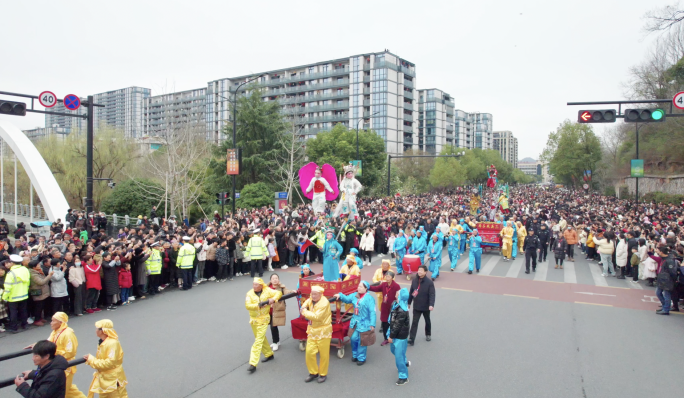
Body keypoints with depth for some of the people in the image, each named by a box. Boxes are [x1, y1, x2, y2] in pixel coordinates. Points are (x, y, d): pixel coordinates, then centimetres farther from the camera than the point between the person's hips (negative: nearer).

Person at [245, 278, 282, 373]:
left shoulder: (267, 291, -8)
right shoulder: (250, 294, -6)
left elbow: (279, 293, -10)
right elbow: (247, 305, -17)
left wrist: (273, 299, -27)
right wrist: (258, 305, -28)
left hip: (263, 320, -4)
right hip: (253, 319, 4)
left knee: (258, 341, -9)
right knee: (261, 338, 20)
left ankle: (253, 364, -7)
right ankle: (269, 354, 41)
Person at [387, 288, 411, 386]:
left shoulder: (402, 311, -29)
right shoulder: (395, 305, -1)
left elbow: (397, 325, -24)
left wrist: (391, 336, -15)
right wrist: (390, 333, 12)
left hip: (400, 336, -10)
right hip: (395, 334, 10)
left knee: (399, 356, -1)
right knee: (393, 350, 27)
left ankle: (403, 377, 14)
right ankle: (405, 362, 52)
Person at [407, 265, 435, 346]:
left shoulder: (429, 282, -17)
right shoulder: (414, 281, -4)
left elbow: (432, 295, -21)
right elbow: (411, 292, 5)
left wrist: (431, 305, -33)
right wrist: (409, 302, 11)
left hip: (426, 307, -2)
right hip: (416, 306, 2)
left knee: (427, 321, 20)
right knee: (414, 322, -2)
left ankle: (428, 335, 43)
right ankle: (411, 339, -3)